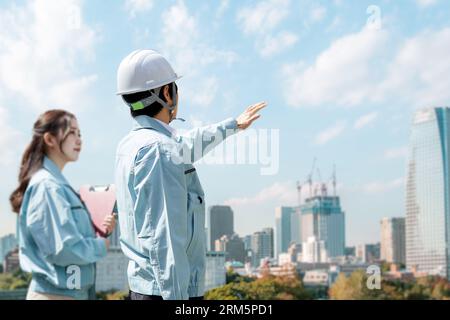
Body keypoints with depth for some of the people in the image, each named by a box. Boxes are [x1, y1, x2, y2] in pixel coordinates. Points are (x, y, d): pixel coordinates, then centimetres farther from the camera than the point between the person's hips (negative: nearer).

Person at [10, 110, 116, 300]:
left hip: (73, 291, 9)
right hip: (57, 293, -9)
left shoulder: (57, 183, 11)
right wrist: (101, 246, -8)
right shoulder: (48, 186, -17)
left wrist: (98, 231, -1)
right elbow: (64, 249, -23)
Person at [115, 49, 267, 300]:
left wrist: (233, 125, 47)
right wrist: (177, 298, -23)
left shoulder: (131, 145, 13)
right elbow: (162, 236, -24)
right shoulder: (159, 150, -17)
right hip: (167, 291, -10)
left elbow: (184, 146, 33)